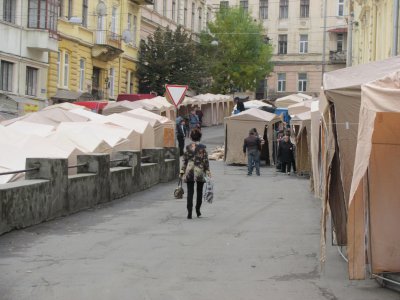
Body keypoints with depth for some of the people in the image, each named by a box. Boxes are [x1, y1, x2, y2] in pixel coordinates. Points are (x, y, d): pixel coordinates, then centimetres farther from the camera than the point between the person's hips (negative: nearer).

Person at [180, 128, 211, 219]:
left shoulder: (188, 147, 0)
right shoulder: (202, 147, -5)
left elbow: (185, 160, 2)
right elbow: (205, 160, -5)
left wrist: (182, 171, 8)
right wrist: (208, 171, 1)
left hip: (189, 172, 1)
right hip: (200, 172, -1)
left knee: (190, 192, 0)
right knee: (199, 192, 16)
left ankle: (189, 212, -9)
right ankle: (198, 210, 23)